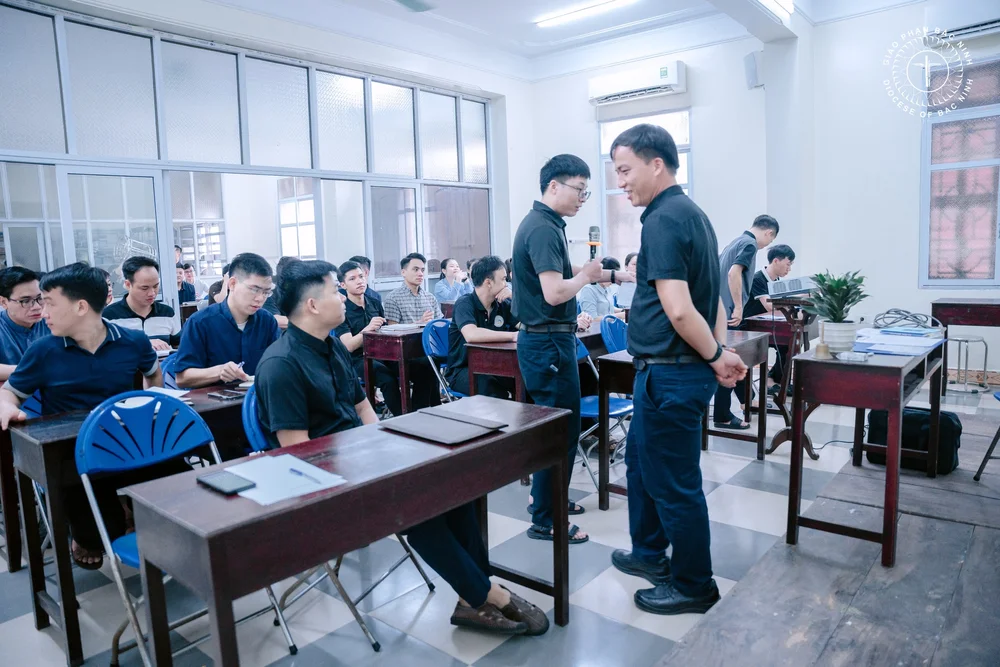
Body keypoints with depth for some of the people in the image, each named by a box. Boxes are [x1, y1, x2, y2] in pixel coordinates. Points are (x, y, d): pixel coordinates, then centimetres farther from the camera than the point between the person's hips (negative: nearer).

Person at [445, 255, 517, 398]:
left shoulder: (502, 304, 6)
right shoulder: (465, 303, -14)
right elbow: (471, 335, -33)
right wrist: (512, 336, -29)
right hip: (462, 371, -6)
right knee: (494, 390, -35)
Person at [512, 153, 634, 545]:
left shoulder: (545, 224, 13)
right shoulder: (543, 228, -19)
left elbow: (559, 275, 21)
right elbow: (554, 292, -27)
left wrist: (611, 275, 15)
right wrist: (586, 275, -9)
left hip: (547, 339, 11)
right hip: (548, 342, -11)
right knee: (561, 429, -2)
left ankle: (547, 498, 33)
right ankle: (545, 520, 9)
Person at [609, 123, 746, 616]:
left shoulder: (662, 220, -19)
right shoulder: (693, 214, 13)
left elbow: (678, 309, -26)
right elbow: (712, 300, 15)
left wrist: (716, 355, -12)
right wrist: (718, 350, 4)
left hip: (670, 374, -10)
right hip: (669, 371, 10)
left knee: (673, 483, 6)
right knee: (640, 460, 24)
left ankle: (693, 586, 24)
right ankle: (649, 553, 41)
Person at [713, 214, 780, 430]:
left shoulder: (737, 241, 18)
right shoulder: (749, 244, -10)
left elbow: (725, 272, 24)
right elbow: (734, 273, -24)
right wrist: (738, 308, -21)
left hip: (721, 309, 9)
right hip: (729, 311, -9)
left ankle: (745, 400, 34)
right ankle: (722, 416, 3)